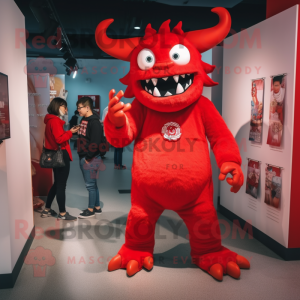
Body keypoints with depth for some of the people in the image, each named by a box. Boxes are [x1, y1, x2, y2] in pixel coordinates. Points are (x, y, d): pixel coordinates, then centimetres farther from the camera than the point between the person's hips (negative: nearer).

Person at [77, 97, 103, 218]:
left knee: (90, 184, 1)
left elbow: (95, 143, -21)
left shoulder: (94, 122, -15)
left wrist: (88, 158, -17)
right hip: (83, 157, 9)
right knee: (92, 184, 16)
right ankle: (97, 207, 27)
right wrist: (81, 156, 13)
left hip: (91, 159, -9)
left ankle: (91, 210, 13)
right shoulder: (84, 120, 13)